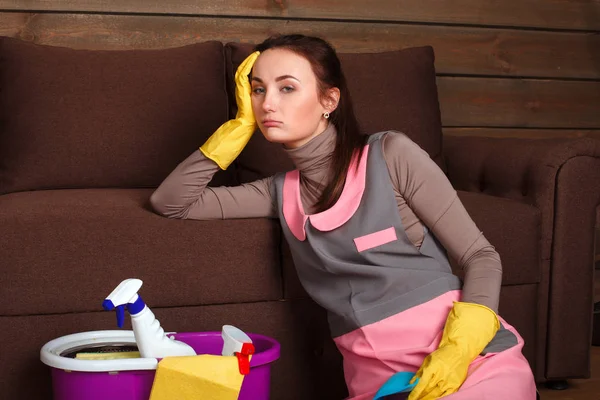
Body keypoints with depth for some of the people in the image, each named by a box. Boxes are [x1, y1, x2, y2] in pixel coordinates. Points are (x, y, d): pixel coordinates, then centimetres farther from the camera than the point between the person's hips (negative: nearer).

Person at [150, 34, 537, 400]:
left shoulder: (390, 154, -2)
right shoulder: (281, 191, 12)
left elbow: (482, 257, -1)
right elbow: (169, 202, 11)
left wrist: (458, 349, -18)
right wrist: (241, 125, 6)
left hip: (474, 360, -4)